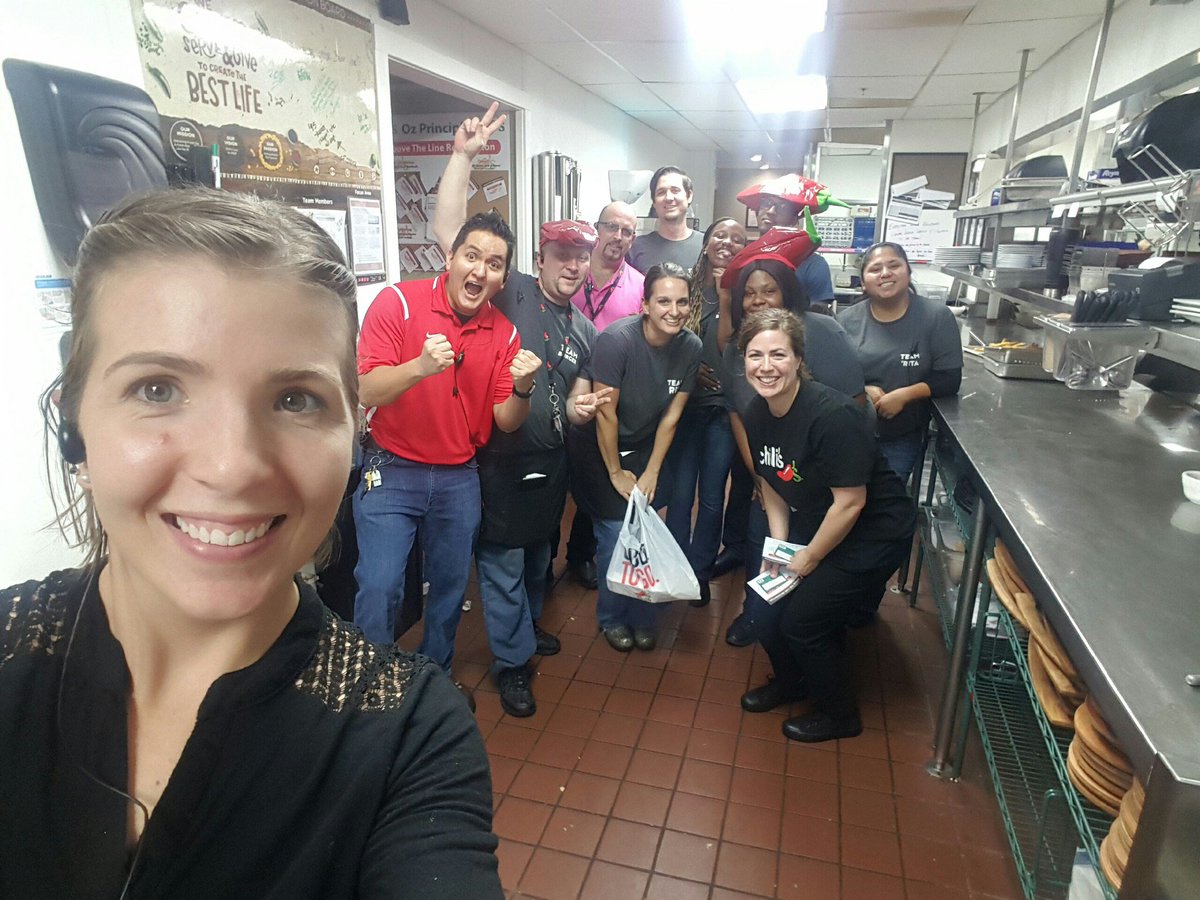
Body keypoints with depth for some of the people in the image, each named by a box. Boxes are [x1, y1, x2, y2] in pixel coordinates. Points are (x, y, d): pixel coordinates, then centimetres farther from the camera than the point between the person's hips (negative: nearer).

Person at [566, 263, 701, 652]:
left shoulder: (690, 347, -11)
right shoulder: (616, 340, -26)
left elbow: (671, 416, -4)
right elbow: (605, 414, -20)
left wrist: (651, 473, -1)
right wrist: (616, 473, -11)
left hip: (646, 448, 4)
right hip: (599, 449, -4)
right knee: (615, 535, -5)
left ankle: (642, 617, 24)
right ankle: (612, 618, 20)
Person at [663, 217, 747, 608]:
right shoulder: (689, 287, 4)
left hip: (723, 407, -1)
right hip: (685, 402, 1)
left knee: (712, 497, 6)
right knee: (680, 493, 1)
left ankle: (700, 573, 23)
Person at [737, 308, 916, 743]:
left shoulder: (832, 414, -31)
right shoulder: (756, 414, -8)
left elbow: (850, 503, -25)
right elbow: (771, 484, 5)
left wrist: (809, 558, -14)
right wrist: (779, 546, -3)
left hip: (874, 533, -7)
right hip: (812, 524, 7)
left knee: (801, 619, -7)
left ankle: (840, 715, 21)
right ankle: (791, 681, 34)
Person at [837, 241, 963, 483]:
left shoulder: (937, 316, -7)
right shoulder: (847, 320, -1)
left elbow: (950, 379, -8)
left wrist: (905, 395, -20)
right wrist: (860, 391, -17)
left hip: (902, 438, -1)